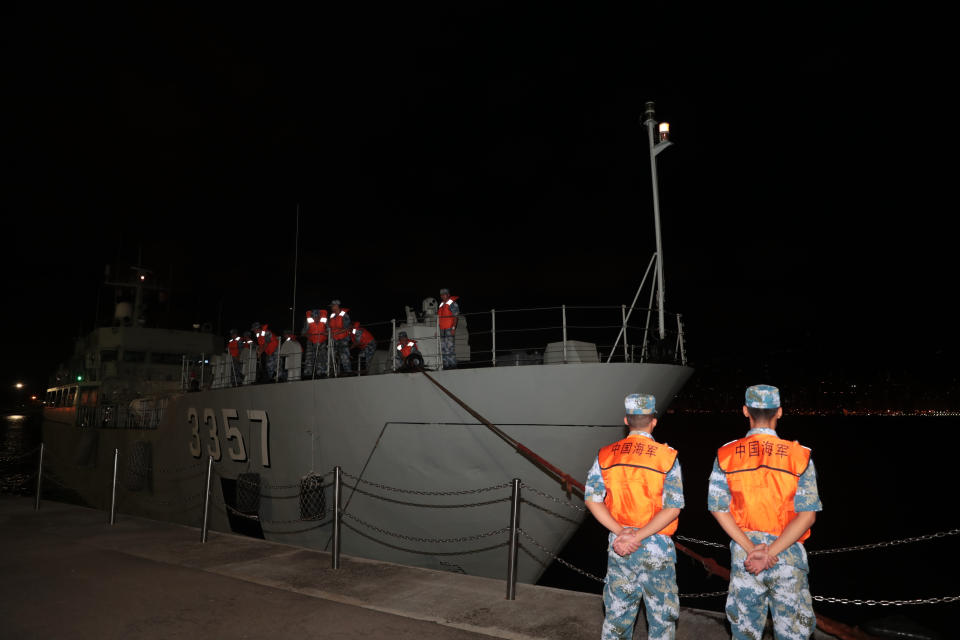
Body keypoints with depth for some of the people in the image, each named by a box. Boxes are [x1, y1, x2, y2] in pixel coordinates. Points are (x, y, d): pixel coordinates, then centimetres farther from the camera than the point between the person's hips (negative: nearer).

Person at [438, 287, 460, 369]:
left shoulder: (452, 303, -3)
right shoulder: (441, 304, 21)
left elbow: (456, 317, -10)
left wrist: (453, 328, -19)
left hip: (449, 329, -8)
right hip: (442, 330, 8)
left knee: (450, 347, -11)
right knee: (443, 349, 7)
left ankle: (453, 364, -9)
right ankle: (446, 365, 10)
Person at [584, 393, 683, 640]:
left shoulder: (605, 455, 0)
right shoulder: (667, 457, -9)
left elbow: (592, 499, -5)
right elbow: (673, 507, -14)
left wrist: (621, 532, -9)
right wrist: (638, 537, -14)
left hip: (619, 546, 3)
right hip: (657, 548, -3)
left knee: (617, 611, 15)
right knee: (662, 614, 13)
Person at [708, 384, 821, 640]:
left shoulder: (726, 455, -4)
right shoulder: (799, 456, -7)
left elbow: (718, 508, -5)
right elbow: (807, 514, -11)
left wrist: (751, 549, -7)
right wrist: (770, 553, -13)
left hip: (744, 553, 1)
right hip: (788, 556, -1)